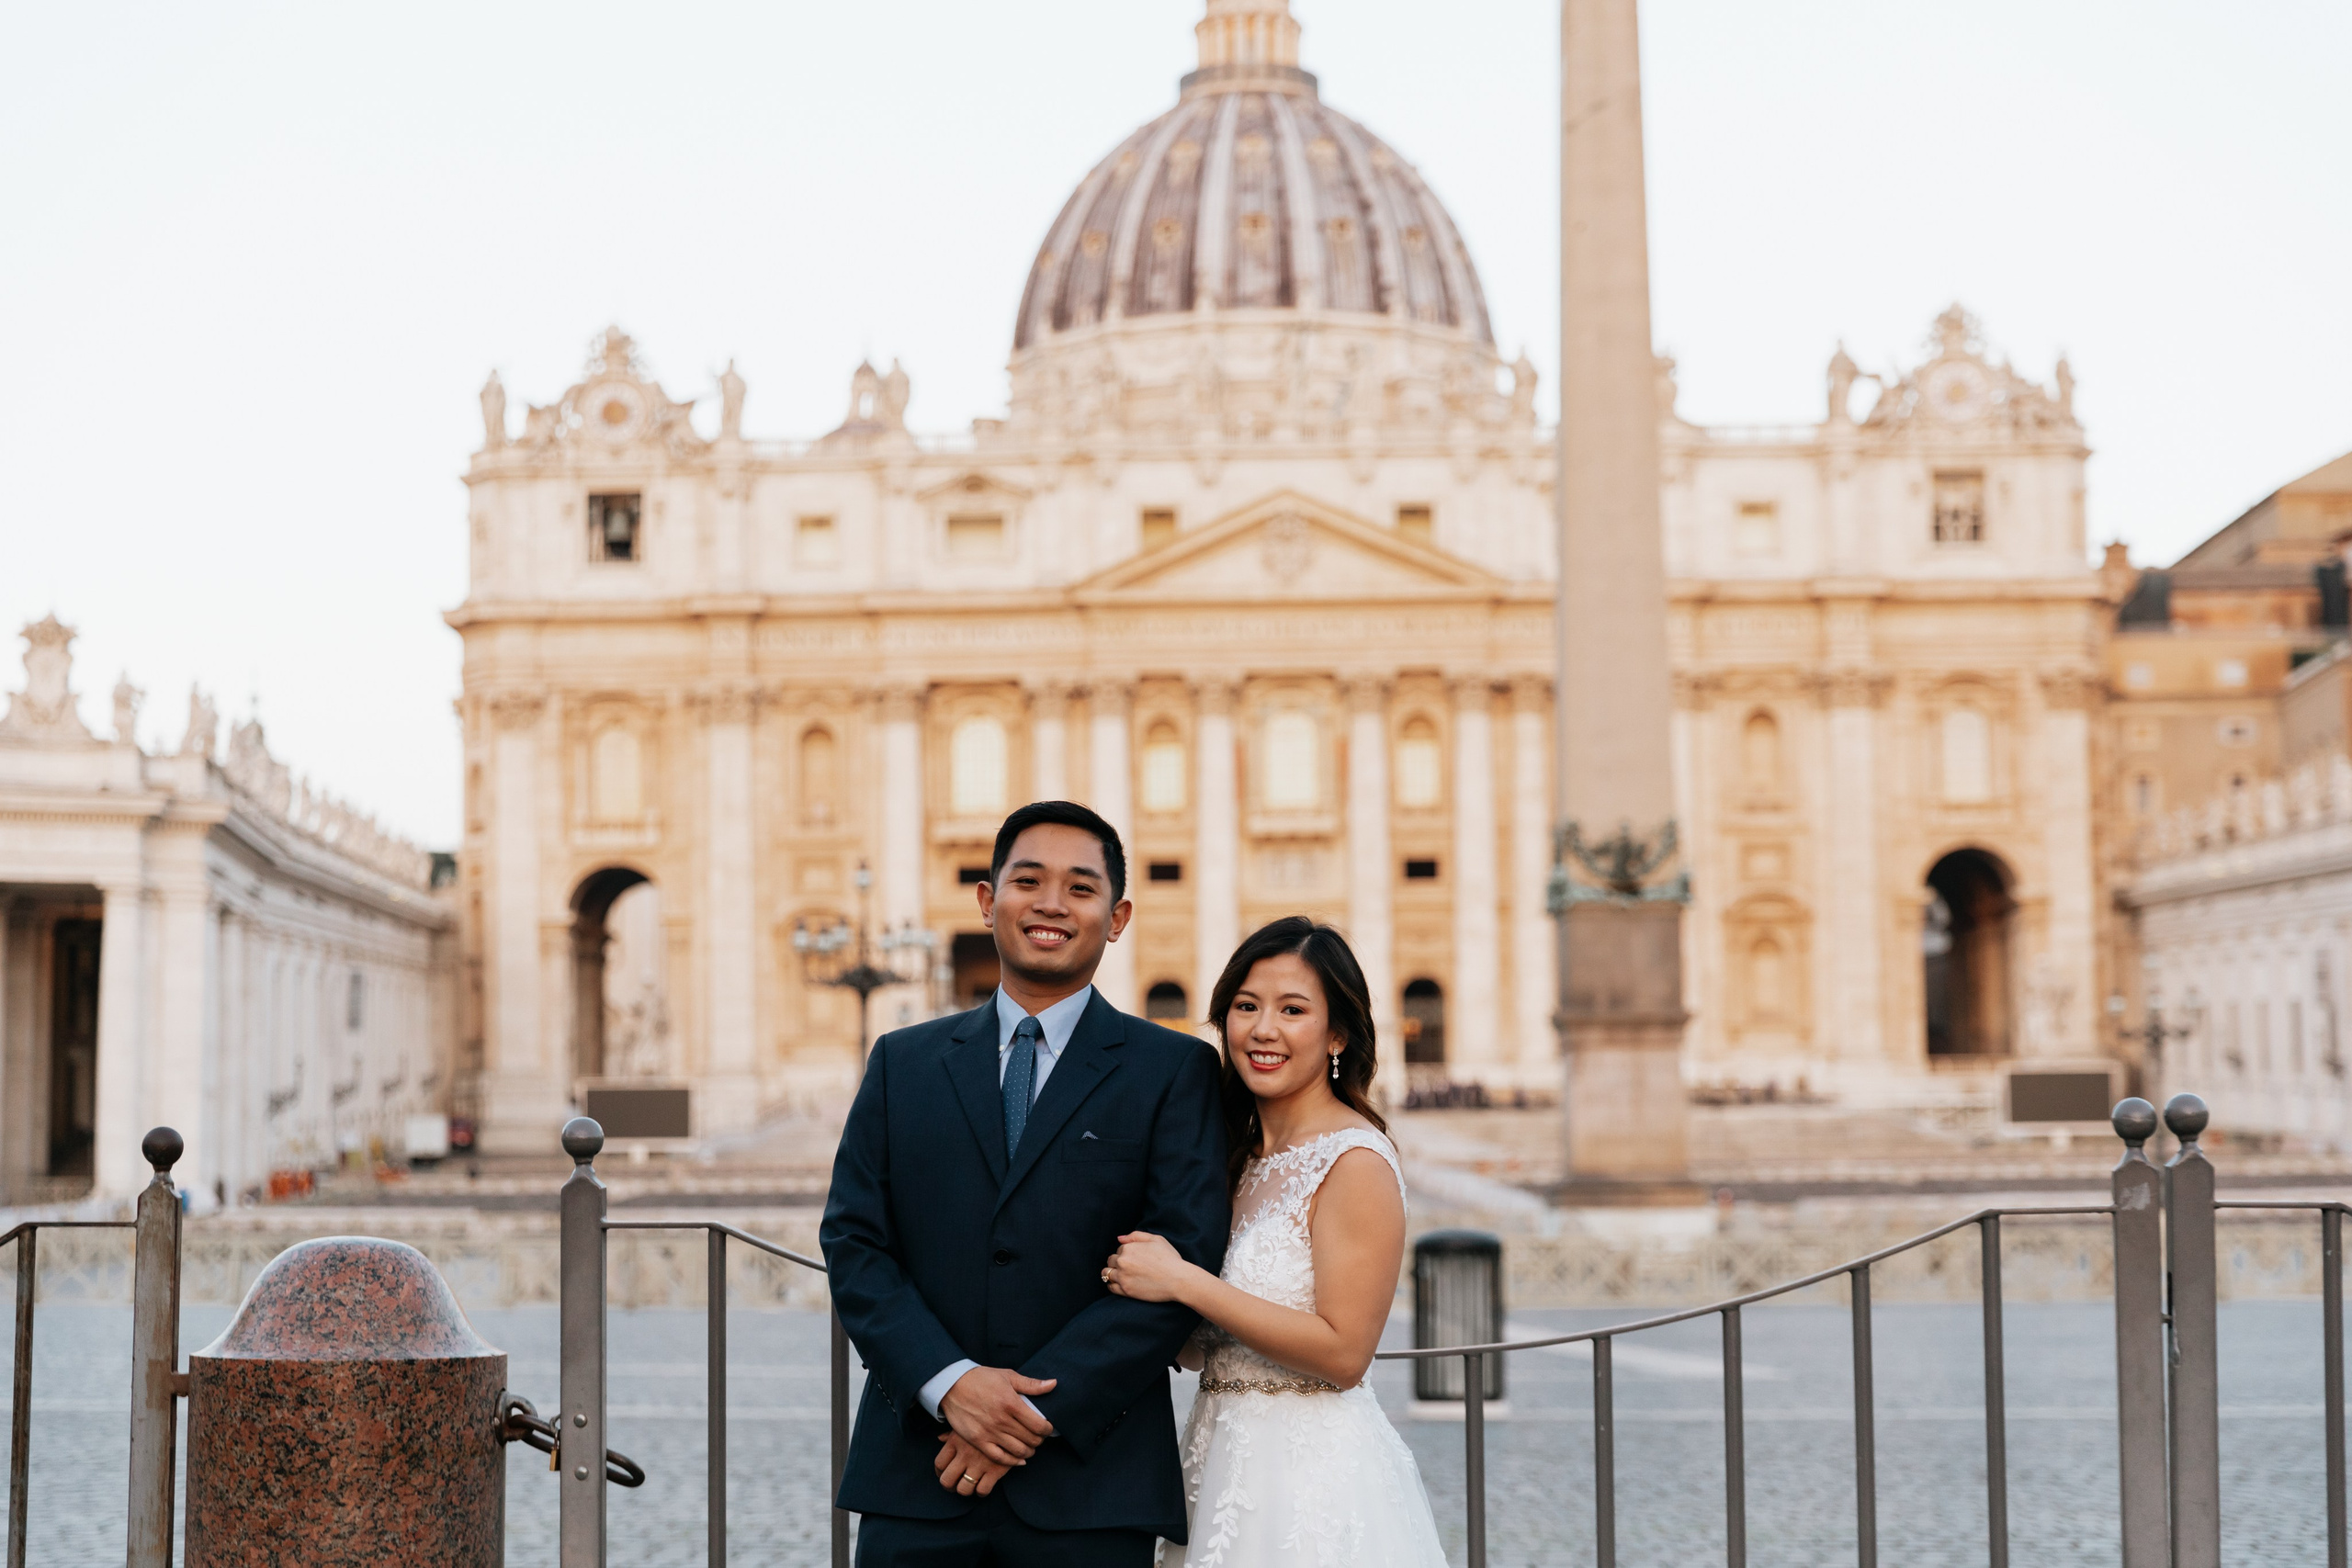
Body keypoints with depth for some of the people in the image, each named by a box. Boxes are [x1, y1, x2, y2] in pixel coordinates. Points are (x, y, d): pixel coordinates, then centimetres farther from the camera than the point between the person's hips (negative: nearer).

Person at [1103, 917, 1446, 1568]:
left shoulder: (1356, 1159, -15)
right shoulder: (1246, 1155, 9)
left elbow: (1342, 1351, -21)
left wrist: (1182, 1281, -20)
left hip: (1315, 1474, -8)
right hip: (1229, 1460, 8)